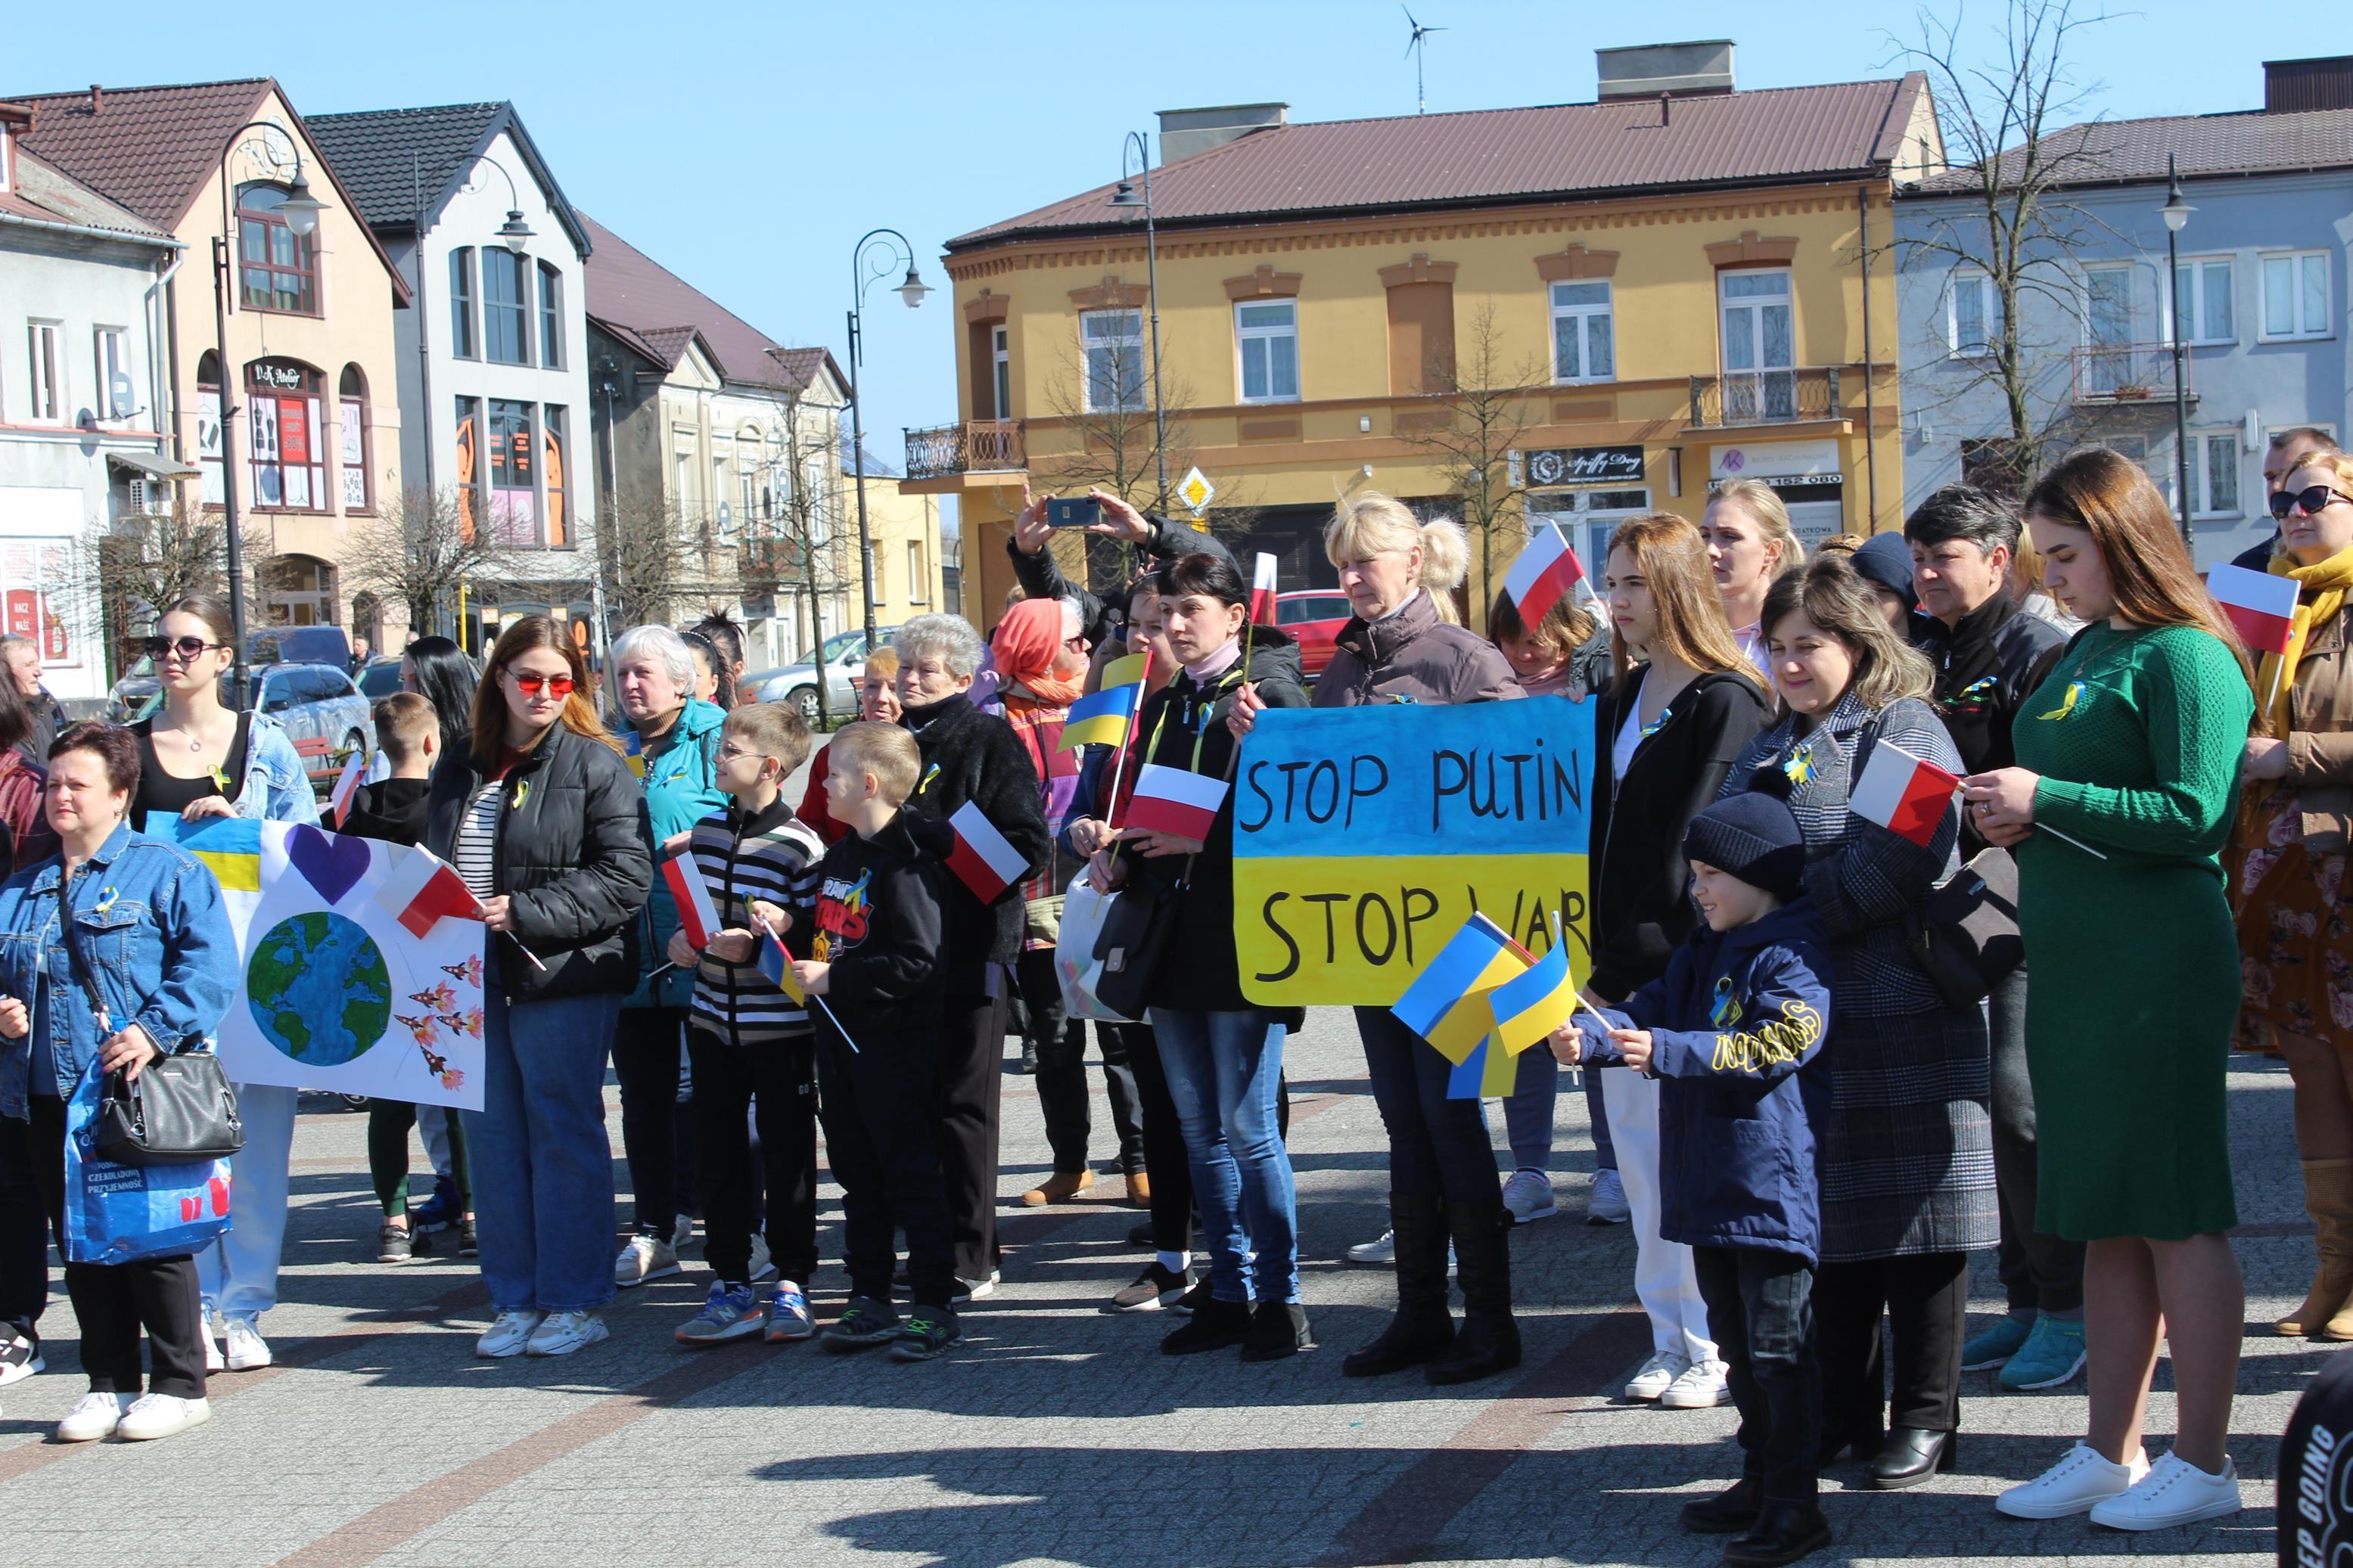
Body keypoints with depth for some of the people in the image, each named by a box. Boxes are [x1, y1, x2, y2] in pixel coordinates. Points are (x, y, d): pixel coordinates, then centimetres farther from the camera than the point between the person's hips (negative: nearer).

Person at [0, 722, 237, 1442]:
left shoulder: (167, 872, 0)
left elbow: (210, 966, -9)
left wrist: (155, 1031, -20)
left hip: (142, 1091, -6)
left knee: (154, 1239, -2)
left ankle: (179, 1385, 7)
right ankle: (110, 1383, 19)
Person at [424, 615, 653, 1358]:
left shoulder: (597, 766, -4)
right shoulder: (459, 771, 15)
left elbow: (625, 877, -12)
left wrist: (523, 912, -17)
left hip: (560, 979, -6)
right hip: (471, 980, 6)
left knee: (564, 1135, 0)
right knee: (492, 1137, 7)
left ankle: (576, 1299, 8)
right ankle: (514, 1300, 15)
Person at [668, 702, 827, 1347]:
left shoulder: (800, 846, -12)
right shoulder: (707, 829, 7)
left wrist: (759, 942, -24)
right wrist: (683, 940, 0)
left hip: (780, 1025, -6)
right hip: (714, 1020, 6)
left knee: (787, 1157, 4)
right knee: (718, 1155, 9)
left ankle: (791, 1285, 15)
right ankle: (730, 1286, 18)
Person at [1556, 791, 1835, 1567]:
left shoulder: (1792, 956, -12)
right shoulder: (1706, 952, 17)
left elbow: (1777, 1045, -22)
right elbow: (1654, 1010, 10)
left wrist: (1667, 1051, -26)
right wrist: (1588, 1037, -9)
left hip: (1773, 1186, -9)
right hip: (1709, 1182, 10)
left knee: (1779, 1348, -6)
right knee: (1737, 1344, 17)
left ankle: (1795, 1504, -2)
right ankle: (1760, 1480, 27)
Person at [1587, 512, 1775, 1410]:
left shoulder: (1725, 702, -11)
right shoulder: (1621, 700, 15)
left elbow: (1699, 846, -15)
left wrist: (1647, 954, -16)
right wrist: (1600, 954, 7)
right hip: (1623, 968, 8)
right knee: (1640, 1159, 11)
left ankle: (1720, 1348, 6)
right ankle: (1672, 1338, 20)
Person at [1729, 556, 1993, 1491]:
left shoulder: (1905, 733, -6)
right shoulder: (1767, 752, 19)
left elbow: (1889, 869, -19)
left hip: (1900, 1023, -7)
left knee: (1913, 1216, 0)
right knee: (1825, 1217, 11)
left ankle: (1925, 1417, 9)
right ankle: (1843, 1412, 20)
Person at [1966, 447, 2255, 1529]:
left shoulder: (2186, 657, -11)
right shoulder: (2082, 650, 15)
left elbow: (2198, 815, -20)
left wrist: (2048, 800, -18)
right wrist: (2011, 818, 4)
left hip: (2158, 967, -9)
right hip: (2070, 963, 9)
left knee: (2177, 1218, -2)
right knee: (2107, 1221, 12)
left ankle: (2203, 1464, 7)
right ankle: (2110, 1455, 19)